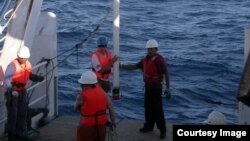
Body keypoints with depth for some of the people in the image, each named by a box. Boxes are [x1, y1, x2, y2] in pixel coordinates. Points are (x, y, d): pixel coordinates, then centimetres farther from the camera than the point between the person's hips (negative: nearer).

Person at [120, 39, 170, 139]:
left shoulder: (159, 59, -17)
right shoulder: (146, 59, 8)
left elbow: (166, 74, -18)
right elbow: (135, 66, 16)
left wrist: (167, 88, -20)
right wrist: (121, 66, 9)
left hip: (156, 87, -8)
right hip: (148, 86, 8)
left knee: (157, 109, -6)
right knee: (148, 107, 15)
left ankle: (162, 130, 2)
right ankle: (149, 126, 29)